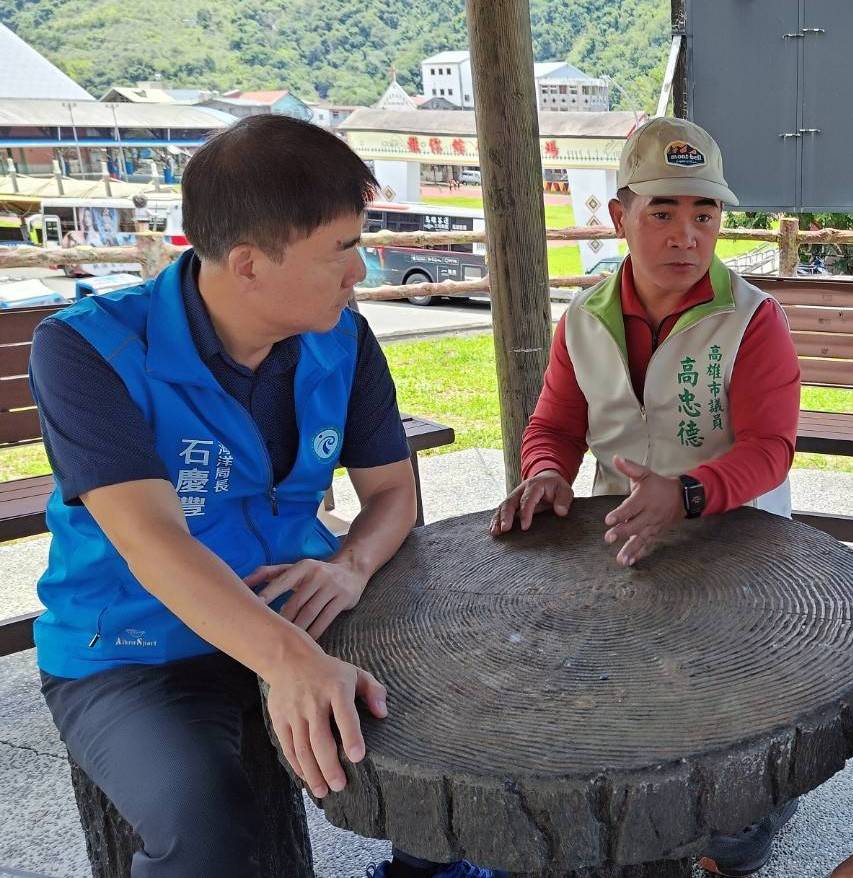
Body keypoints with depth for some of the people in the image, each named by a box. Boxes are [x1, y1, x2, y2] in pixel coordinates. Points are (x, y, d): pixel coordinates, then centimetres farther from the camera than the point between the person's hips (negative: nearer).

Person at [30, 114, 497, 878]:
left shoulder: (342, 340, -4)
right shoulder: (88, 350, -21)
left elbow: (394, 489, 3)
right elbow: (152, 542, -32)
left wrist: (352, 565, -20)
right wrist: (289, 661, -47)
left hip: (294, 618, 5)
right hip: (135, 652, -5)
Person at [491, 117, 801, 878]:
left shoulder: (755, 320, -8)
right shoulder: (585, 320, 5)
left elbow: (766, 448, -17)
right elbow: (555, 426, 9)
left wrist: (684, 494, -37)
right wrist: (547, 474, -15)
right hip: (620, 545, 4)